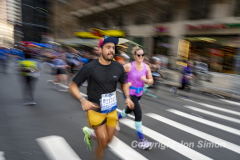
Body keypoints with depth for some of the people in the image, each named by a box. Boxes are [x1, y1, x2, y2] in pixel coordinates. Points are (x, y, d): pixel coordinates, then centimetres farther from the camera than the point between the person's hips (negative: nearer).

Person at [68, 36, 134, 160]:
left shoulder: (118, 67, -4)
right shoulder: (89, 68, -17)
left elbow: (124, 83, 13)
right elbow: (72, 86, -12)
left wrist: (127, 97, -5)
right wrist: (83, 101, -28)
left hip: (112, 110, 5)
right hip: (96, 110, -5)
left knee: (109, 140, 17)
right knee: (103, 143, 0)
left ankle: (89, 132, 44)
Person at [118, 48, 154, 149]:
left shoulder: (146, 67, -1)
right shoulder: (129, 66, -13)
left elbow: (151, 81, 3)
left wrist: (146, 80, -18)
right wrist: (125, 83, -18)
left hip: (139, 93, 6)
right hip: (129, 93, -6)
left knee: (129, 110, 25)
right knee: (138, 113, -16)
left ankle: (116, 119, 57)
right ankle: (141, 139, -4)